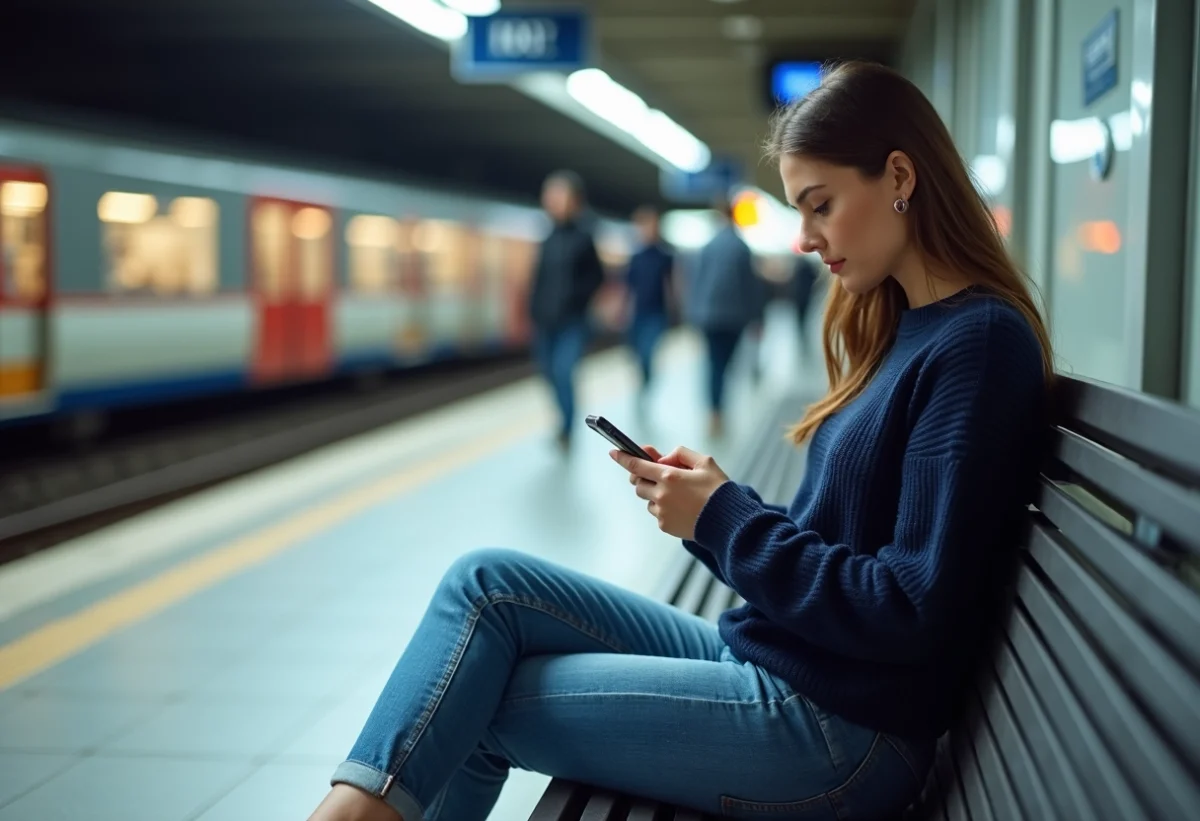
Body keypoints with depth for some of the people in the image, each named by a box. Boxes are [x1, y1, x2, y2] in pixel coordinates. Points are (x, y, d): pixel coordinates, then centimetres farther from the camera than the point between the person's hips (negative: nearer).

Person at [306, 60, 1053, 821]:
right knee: (488, 583, -1)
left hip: (839, 733, -8)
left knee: (473, 708, -6)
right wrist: (715, 499, -5)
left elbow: (915, 611, -22)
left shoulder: (979, 343, -17)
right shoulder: (900, 329, 11)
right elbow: (829, 536, 11)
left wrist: (724, 522, -16)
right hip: (762, 660, 9)